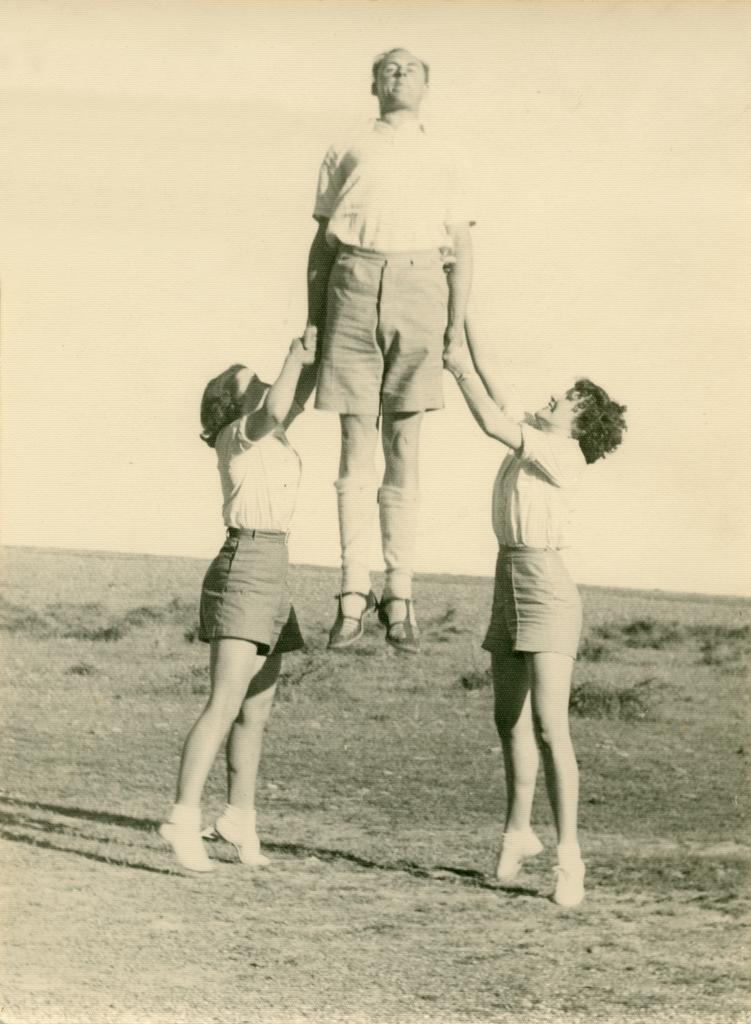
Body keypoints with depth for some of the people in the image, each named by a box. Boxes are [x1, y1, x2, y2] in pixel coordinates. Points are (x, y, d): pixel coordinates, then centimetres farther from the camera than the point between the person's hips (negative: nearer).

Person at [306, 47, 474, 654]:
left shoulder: (447, 160, 19)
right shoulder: (346, 154, 19)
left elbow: (462, 246, 12)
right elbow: (322, 243, 16)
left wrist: (457, 322, 0)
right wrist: (314, 323, 7)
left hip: (418, 286, 0)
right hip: (354, 287, 0)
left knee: (404, 449, -2)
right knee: (356, 448, -4)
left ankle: (400, 597, 0)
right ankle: (354, 596, -4)